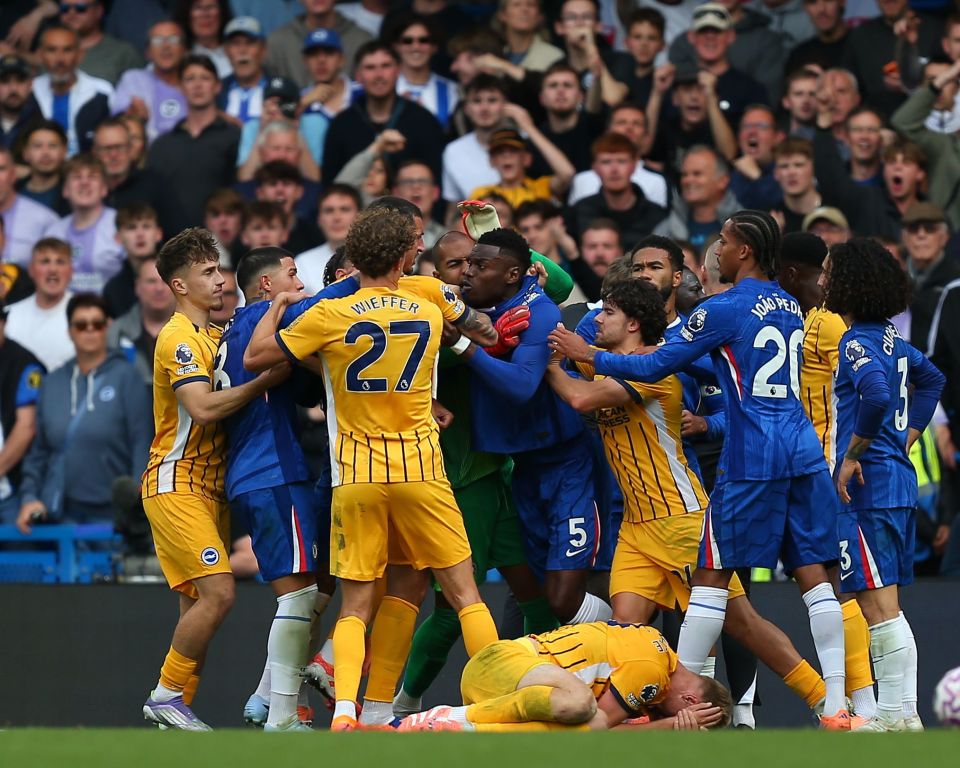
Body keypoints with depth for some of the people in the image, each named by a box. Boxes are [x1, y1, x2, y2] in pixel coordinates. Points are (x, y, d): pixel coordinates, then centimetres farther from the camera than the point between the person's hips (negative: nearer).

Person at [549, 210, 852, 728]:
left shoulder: (723, 309, -7)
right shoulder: (790, 308, 16)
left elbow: (654, 367, -4)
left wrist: (588, 355, 8)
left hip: (751, 458, -6)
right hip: (803, 452, 6)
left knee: (712, 574, 0)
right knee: (812, 573, 3)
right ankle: (836, 705, -2)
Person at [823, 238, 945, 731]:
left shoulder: (857, 342, -13)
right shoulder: (890, 339, 14)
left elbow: (877, 396, -31)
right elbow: (931, 379, 31)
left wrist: (852, 456, -20)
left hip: (867, 484, -10)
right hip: (897, 477, 10)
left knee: (878, 603, -8)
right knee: (882, 604, 13)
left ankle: (898, 714, -9)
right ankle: (895, 712, 14)